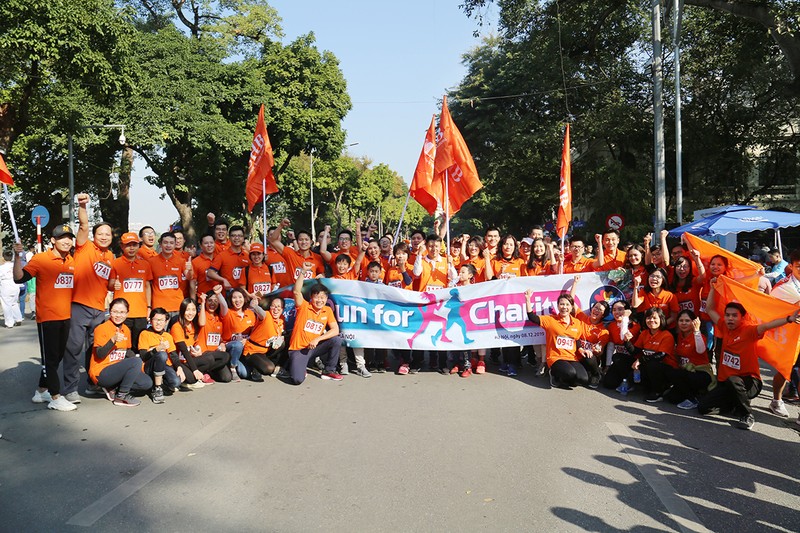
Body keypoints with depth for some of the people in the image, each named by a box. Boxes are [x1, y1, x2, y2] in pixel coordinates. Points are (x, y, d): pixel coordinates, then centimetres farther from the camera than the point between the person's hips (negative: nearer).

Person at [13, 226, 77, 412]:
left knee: (58, 356, 15)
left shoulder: (73, 262, 8)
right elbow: (19, 278, -18)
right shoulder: (40, 259, -8)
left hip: (66, 317, 7)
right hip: (47, 317, -6)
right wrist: (18, 257, -28)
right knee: (50, 357, -1)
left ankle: (41, 392, 30)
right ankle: (56, 398, 4)